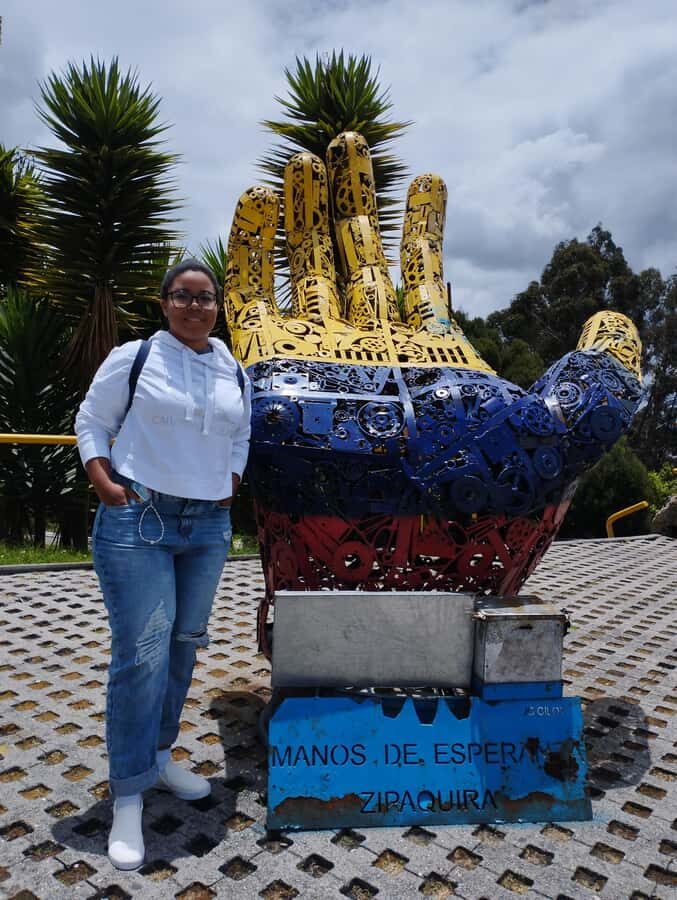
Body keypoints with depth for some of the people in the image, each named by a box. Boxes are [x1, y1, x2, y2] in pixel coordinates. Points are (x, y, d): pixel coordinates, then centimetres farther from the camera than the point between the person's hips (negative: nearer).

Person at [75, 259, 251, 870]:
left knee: (184, 647, 13)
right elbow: (91, 423, 3)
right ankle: (128, 798, 10)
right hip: (137, 522, -5)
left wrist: (229, 490, 10)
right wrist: (107, 486, -9)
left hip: (209, 527, 5)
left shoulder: (235, 373, 10)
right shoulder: (133, 357, -2)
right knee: (141, 656, -6)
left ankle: (159, 756, 34)